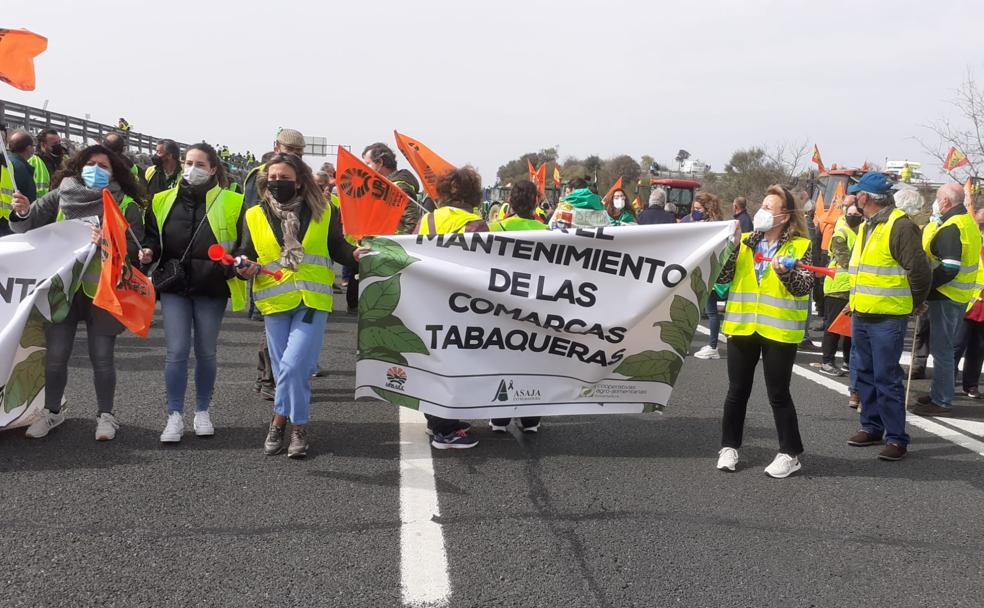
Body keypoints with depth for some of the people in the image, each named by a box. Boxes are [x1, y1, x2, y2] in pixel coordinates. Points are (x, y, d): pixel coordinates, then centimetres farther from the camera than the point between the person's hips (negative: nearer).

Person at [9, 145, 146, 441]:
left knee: (101, 357, 3)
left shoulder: (126, 205, 1)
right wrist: (22, 212, -19)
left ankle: (105, 415, 17)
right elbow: (30, 225, 3)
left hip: (102, 289, -2)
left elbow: (135, 247, -6)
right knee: (56, 354, 6)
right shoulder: (60, 196, 5)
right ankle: (51, 411, 23)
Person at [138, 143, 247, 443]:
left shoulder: (230, 203, -2)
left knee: (206, 352, 10)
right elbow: (152, 236, 16)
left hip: (211, 287, -1)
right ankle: (175, 417, 3)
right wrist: (149, 251, -5)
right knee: (176, 352, -4)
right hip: (174, 285, 1)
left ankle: (202, 412, 25)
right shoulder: (164, 201, 6)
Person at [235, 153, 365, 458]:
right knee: (285, 369, 8)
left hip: (312, 302, -2)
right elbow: (246, 255, 10)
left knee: (293, 365, -15)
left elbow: (336, 248, 8)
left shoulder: (323, 212, 2)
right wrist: (245, 268, -11)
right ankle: (298, 426, 25)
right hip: (275, 303, 2)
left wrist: (354, 254, -11)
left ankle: (279, 420, 4)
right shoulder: (255, 216, 5)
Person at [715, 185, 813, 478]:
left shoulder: (799, 246, -3)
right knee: (737, 391, 12)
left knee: (778, 394, 2)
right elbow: (721, 277, 1)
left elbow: (805, 286, -11)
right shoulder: (745, 241, 7)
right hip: (742, 326, 4)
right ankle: (729, 447, 23)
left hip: (778, 330, -4)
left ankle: (790, 454, 13)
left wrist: (785, 272, -28)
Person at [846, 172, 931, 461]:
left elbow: (919, 270, -17)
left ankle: (897, 438, 1)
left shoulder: (900, 226, -15)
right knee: (865, 373, 15)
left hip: (887, 318, -9)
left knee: (886, 378, -6)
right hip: (861, 316, 9)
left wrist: (913, 304, -5)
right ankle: (872, 427, 26)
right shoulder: (866, 227, 14)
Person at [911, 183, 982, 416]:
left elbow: (949, 269, -27)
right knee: (944, 346, 19)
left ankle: (941, 402, 0)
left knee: (941, 348, -4)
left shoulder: (950, 228, -20)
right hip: (961, 295, 10)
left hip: (946, 296, -10)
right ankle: (939, 394, 29)